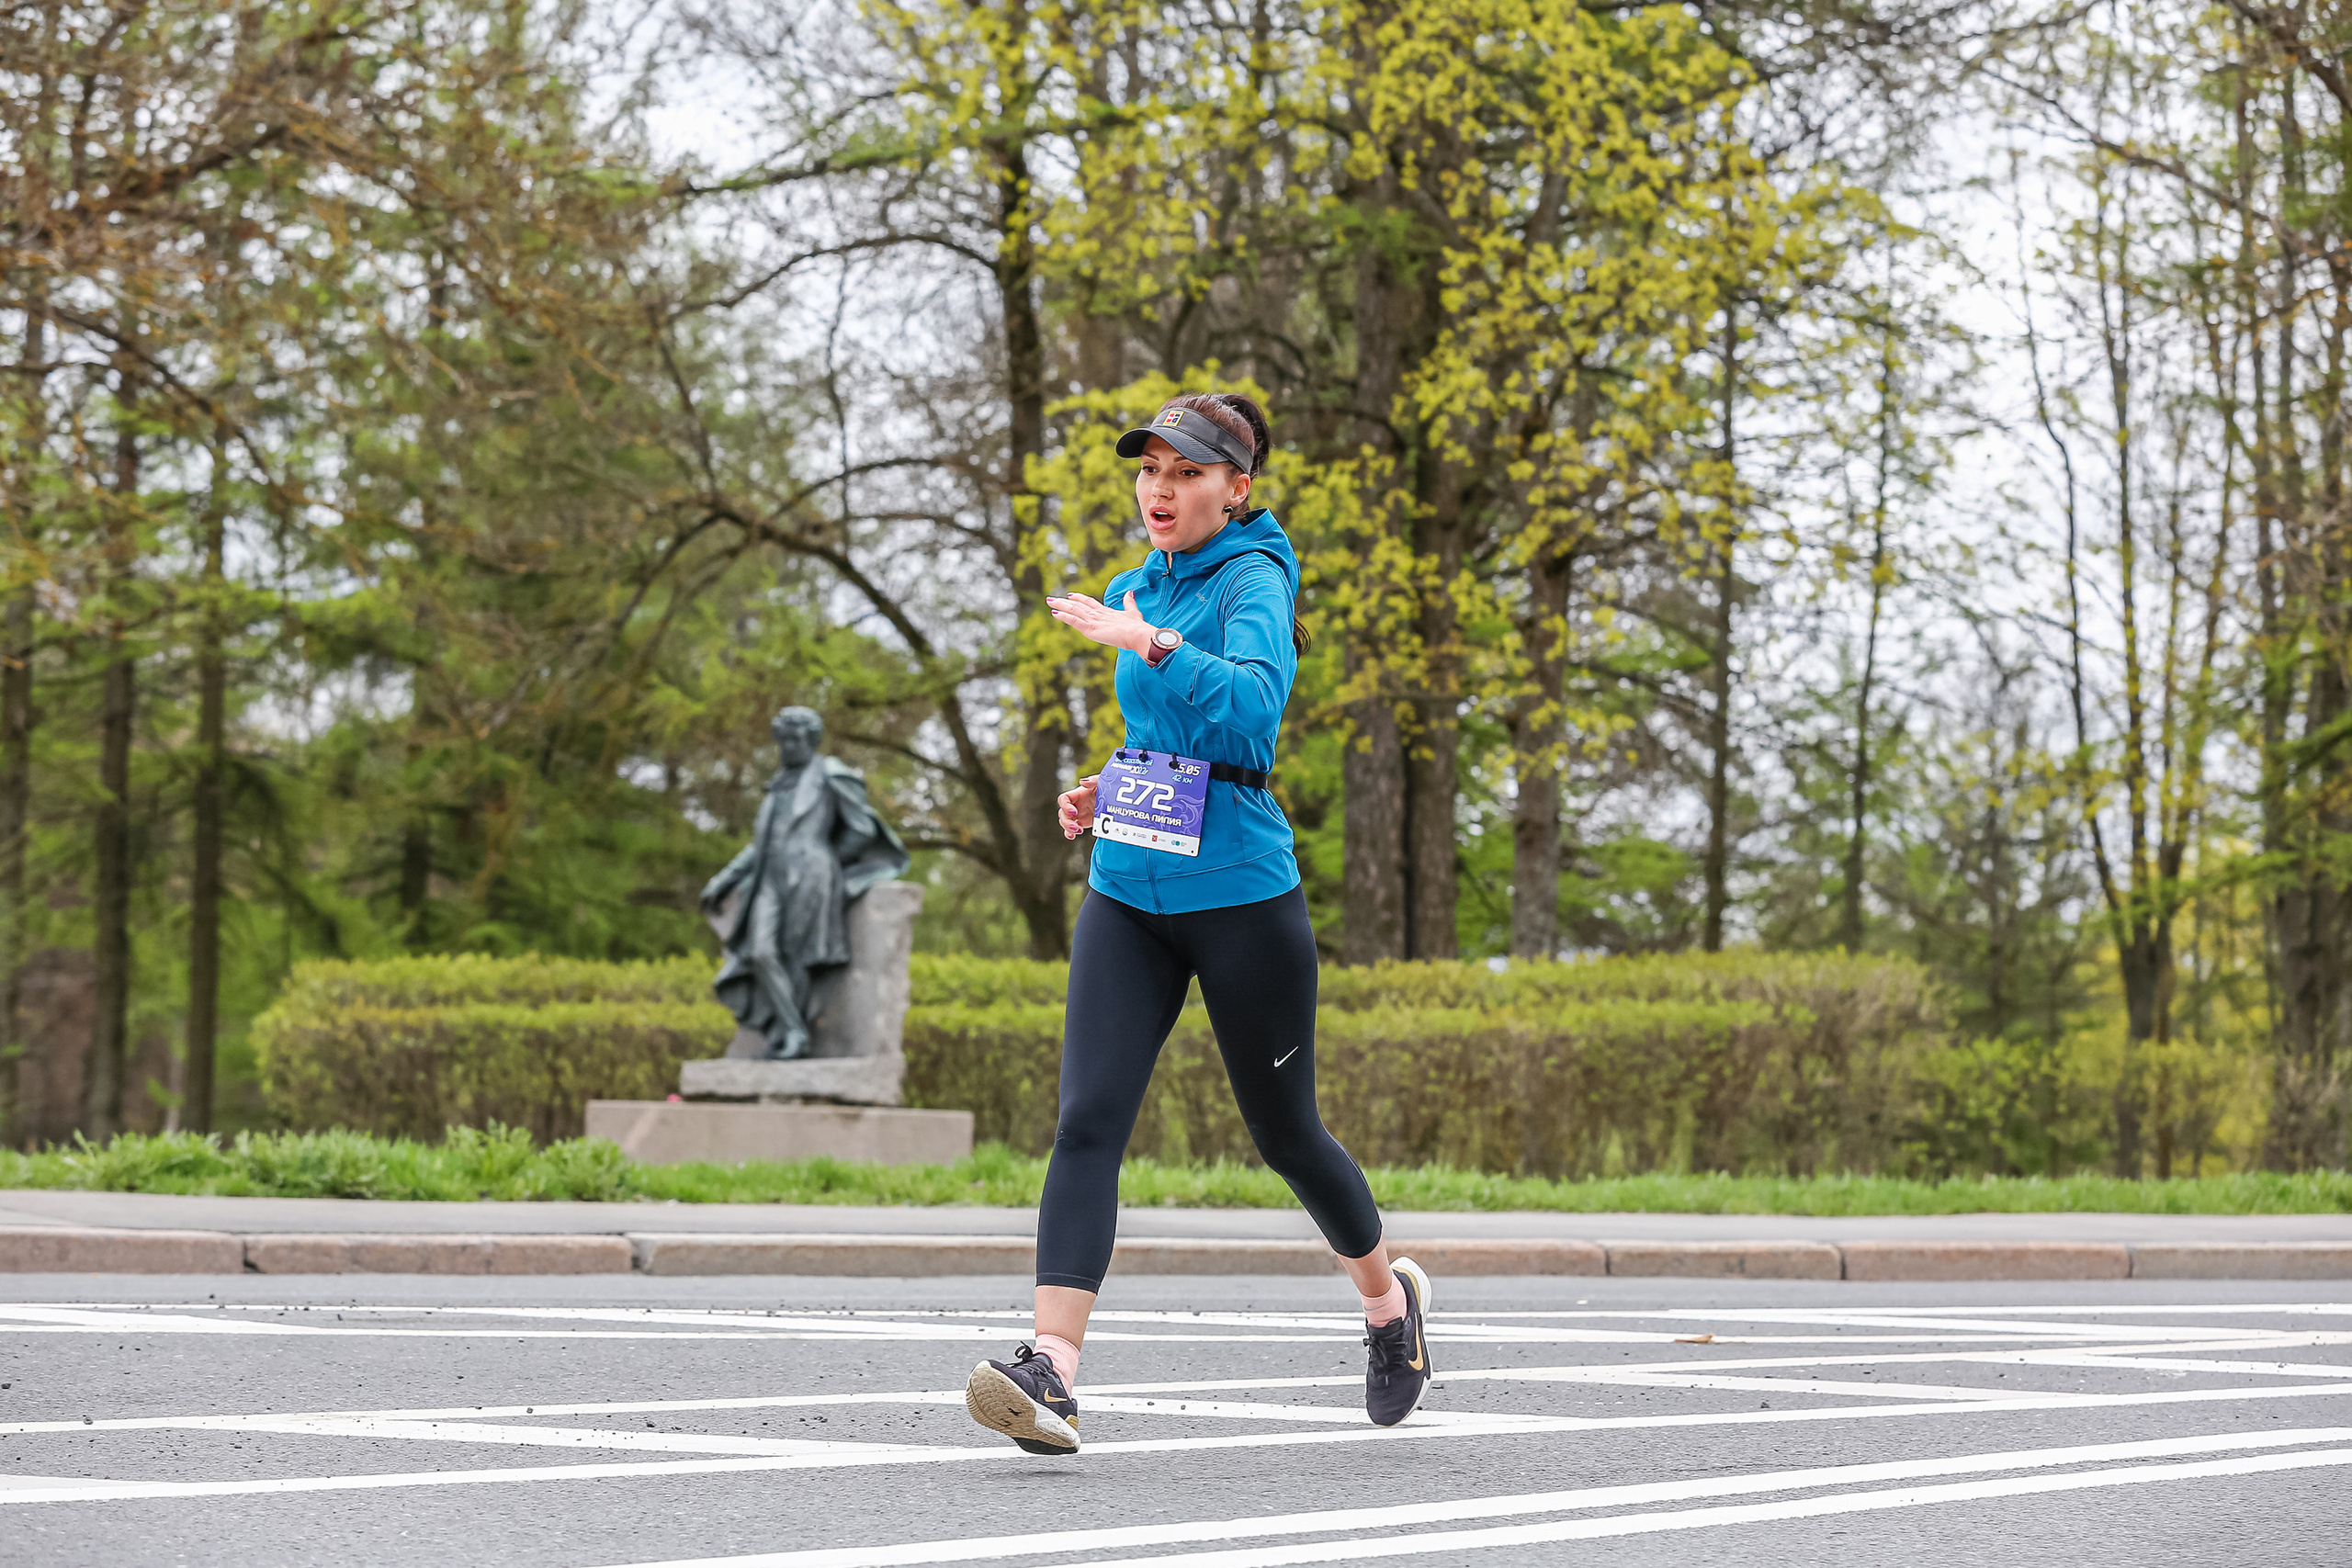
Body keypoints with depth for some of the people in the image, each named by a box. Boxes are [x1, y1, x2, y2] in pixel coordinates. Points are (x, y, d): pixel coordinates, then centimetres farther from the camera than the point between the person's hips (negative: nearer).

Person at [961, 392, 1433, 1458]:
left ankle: (1389, 1297, 38)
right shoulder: (1143, 589, 13)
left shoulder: (1252, 582, -10)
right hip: (1128, 894, 6)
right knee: (1087, 1121, -13)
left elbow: (1251, 706, -30)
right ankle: (1050, 1371, -23)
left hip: (1240, 895, -6)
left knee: (1283, 1131, 9)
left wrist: (1149, 644, -38)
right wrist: (1109, 792, 11)